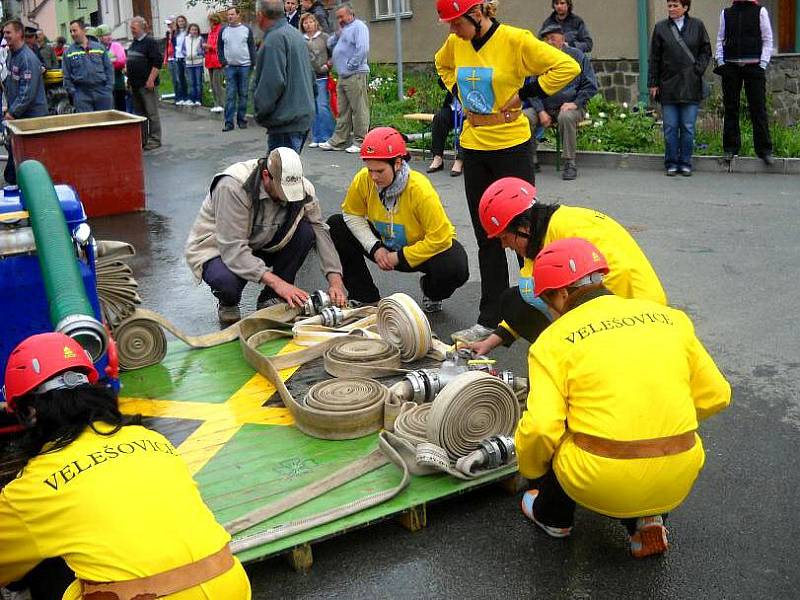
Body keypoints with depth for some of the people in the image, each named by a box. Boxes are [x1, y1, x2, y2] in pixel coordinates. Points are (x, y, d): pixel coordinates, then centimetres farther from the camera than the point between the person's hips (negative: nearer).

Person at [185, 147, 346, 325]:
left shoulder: (301, 186, -16)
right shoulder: (232, 186, -32)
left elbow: (320, 230, -13)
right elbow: (232, 249, -36)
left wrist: (335, 281, -26)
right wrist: (277, 282, -43)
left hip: (260, 243, 5)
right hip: (218, 249, -5)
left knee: (305, 230, -21)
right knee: (227, 280, -40)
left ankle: (271, 299, -5)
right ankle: (228, 304, 0)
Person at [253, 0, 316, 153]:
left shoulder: (274, 39, -15)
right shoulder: (296, 34, 16)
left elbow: (273, 82, -22)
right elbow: (310, 75, 23)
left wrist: (260, 112, -11)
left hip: (286, 120, -10)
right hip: (304, 115, 10)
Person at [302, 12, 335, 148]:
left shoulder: (324, 37, 3)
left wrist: (328, 65, -7)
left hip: (321, 77, -3)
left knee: (323, 107, -8)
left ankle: (327, 137, 0)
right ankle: (316, 138, 14)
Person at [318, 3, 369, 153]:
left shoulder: (359, 26, -7)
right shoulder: (343, 29, 22)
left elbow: (363, 49, -19)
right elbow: (330, 45, 22)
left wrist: (351, 65, -14)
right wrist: (337, 34, 5)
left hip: (355, 75, -9)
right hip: (343, 76, 9)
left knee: (359, 109, -5)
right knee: (343, 111, 12)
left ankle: (360, 142, -3)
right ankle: (338, 141, 16)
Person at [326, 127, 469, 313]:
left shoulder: (420, 189, -31)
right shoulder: (363, 180, -21)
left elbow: (440, 238, -29)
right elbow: (351, 214, -4)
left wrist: (400, 257, -24)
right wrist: (374, 248, -16)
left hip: (423, 247, -4)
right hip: (384, 243, 4)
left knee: (455, 269, -35)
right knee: (336, 226, -13)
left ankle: (431, 293, 7)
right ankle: (366, 297, -2)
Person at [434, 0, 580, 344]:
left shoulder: (515, 40, -14)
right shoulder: (455, 43, 2)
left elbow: (568, 67, -16)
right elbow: (443, 66, 25)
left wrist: (523, 94, -16)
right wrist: (459, 94, 9)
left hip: (511, 147, -6)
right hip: (473, 147, 6)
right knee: (486, 237, 10)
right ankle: (490, 319, 19)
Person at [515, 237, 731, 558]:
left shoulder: (554, 339, -5)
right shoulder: (668, 316, 8)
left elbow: (540, 428, -15)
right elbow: (715, 396, 10)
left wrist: (529, 469, 6)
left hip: (600, 486, -4)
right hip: (677, 483, 4)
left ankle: (553, 517, 38)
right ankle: (646, 519, 20)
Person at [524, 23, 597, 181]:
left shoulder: (577, 56, 3)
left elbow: (590, 85, 4)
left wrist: (575, 103, -11)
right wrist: (541, 111, -7)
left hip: (570, 106, -3)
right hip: (545, 107, 3)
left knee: (566, 117, -38)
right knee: (525, 116, -26)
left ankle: (569, 164, -28)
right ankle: (530, 160, -16)